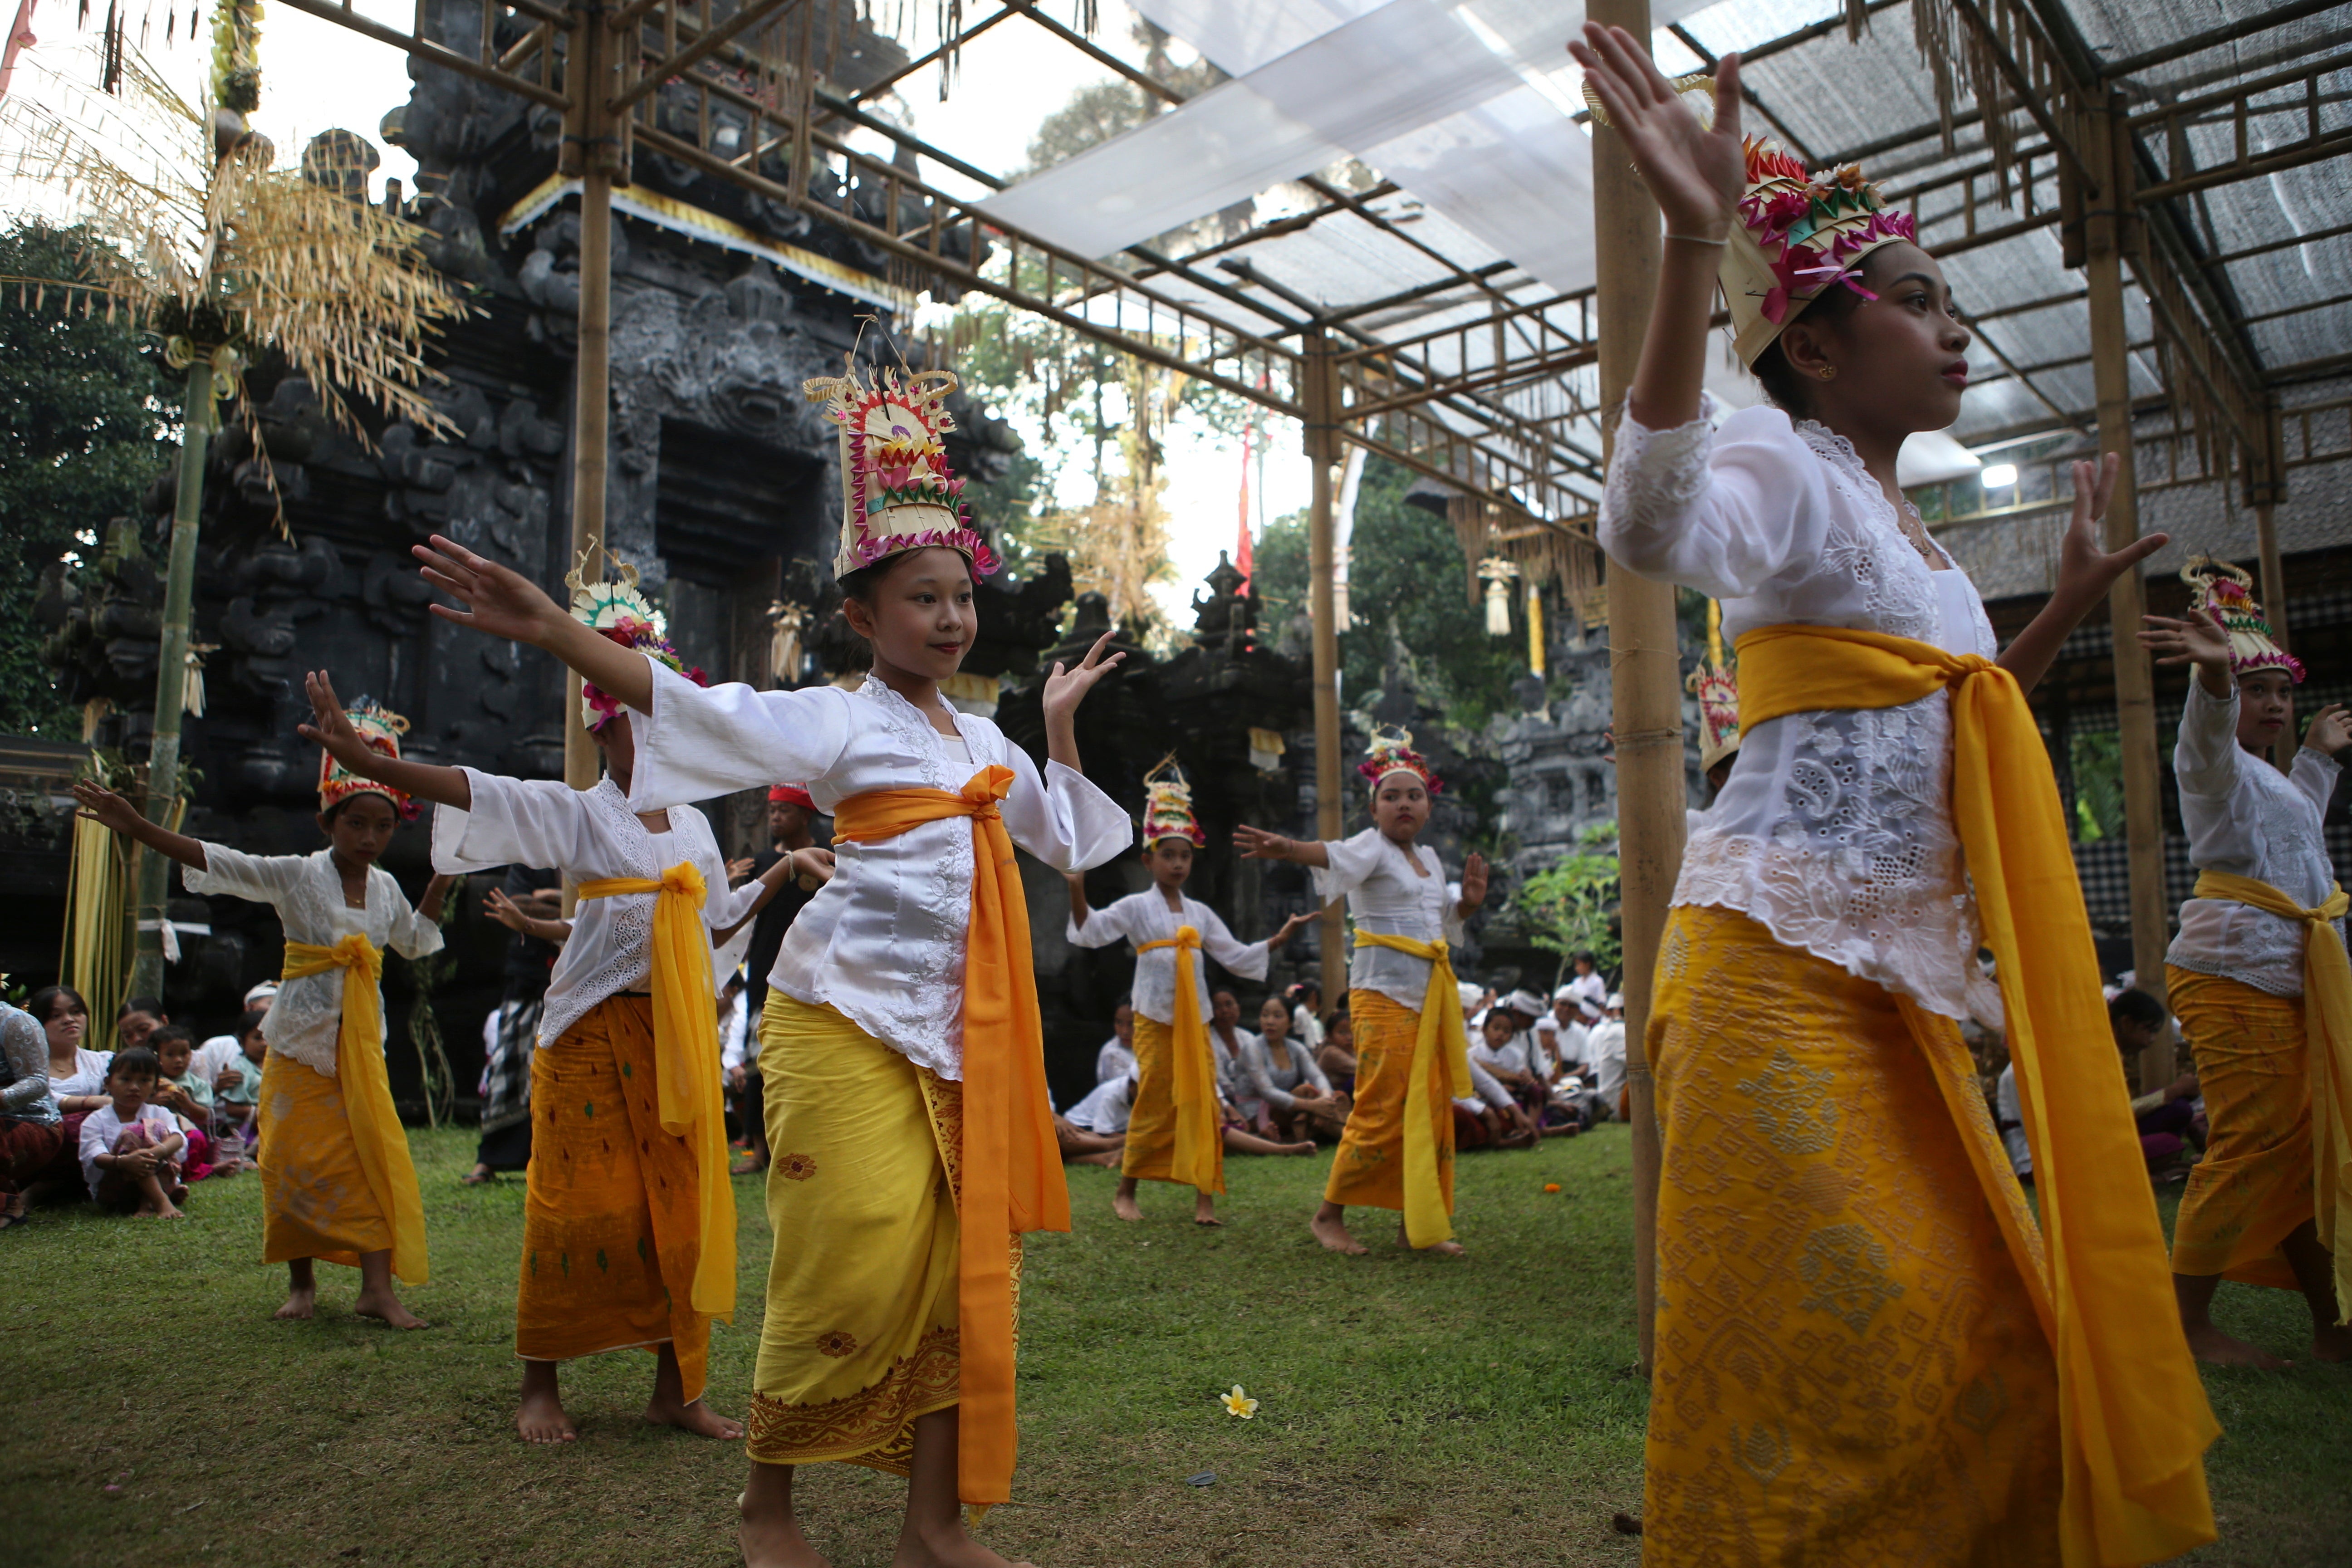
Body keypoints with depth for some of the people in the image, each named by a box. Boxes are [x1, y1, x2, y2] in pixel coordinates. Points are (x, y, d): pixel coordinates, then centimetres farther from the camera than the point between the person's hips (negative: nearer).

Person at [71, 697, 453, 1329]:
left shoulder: (386, 887, 7)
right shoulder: (296, 876, -5)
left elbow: (416, 940, 25)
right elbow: (214, 860, -13)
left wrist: (442, 878, 16)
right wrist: (135, 826, -21)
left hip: (361, 1043, 3)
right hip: (300, 1038, -3)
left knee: (373, 1158, -5)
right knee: (295, 1161, 0)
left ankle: (377, 1288, -3)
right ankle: (301, 1281, 19)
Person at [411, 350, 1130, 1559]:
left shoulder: (984, 742, 17)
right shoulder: (837, 720, -4)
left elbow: (1064, 836, 30)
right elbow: (699, 708, -20)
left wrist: (1060, 724, 25)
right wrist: (551, 630, -32)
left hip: (963, 1031, 7)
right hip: (850, 1020, -6)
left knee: (962, 1265, 5)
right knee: (855, 1266, -6)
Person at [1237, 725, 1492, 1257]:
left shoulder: (1430, 858, 17)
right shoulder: (1373, 847, -6)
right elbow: (1335, 856, -29)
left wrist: (1469, 902, 8)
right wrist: (1288, 849, -50)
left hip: (1434, 993, 8)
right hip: (1384, 993, -8)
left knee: (1433, 1109, 8)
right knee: (1382, 1112, -9)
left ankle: (1419, 1222, 18)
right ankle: (1330, 1215, 6)